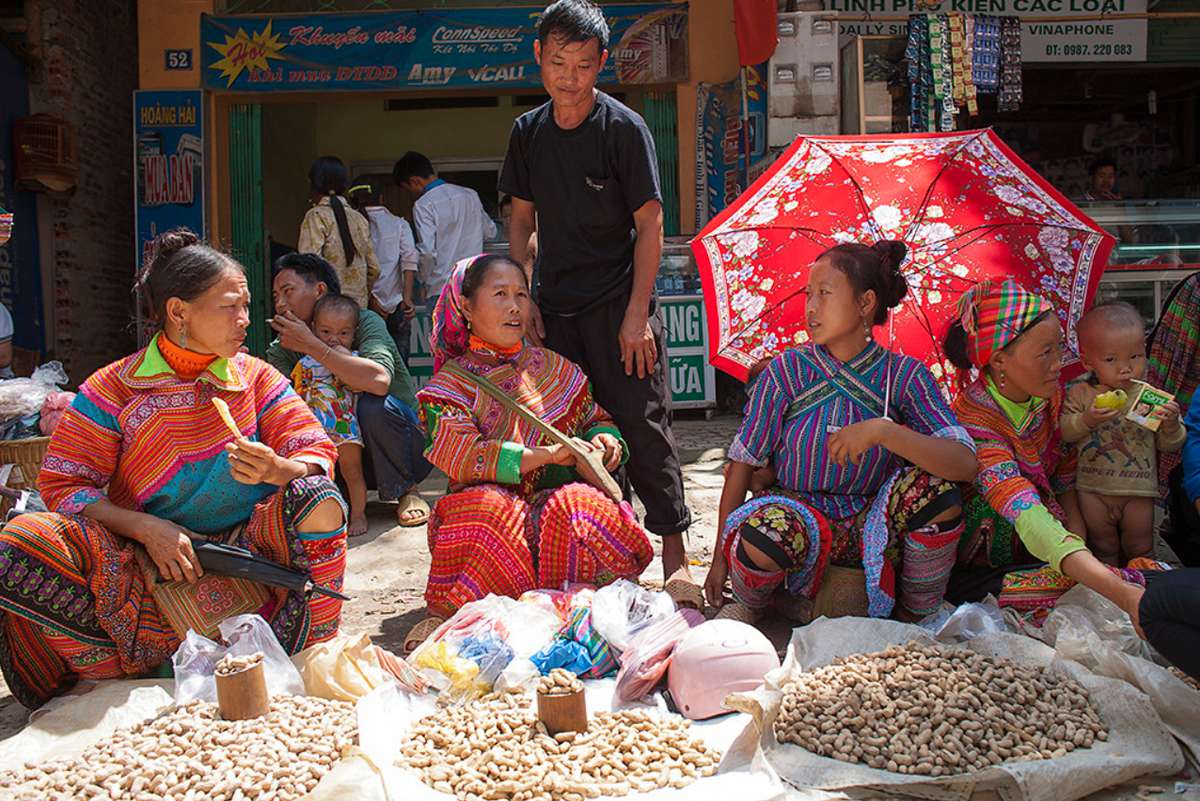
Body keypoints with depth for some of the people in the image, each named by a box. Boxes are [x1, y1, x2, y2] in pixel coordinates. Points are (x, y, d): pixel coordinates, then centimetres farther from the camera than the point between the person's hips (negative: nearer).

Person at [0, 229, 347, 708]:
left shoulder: (256, 378, 4)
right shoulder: (113, 389, -1)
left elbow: (317, 453, -3)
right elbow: (61, 485, -4)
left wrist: (275, 470, -27)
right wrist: (146, 528, -20)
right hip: (147, 561, 0)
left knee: (316, 498, -28)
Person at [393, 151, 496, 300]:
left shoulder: (422, 205, -8)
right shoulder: (470, 195, 10)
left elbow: (428, 251, -16)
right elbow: (490, 232, 21)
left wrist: (424, 282, 0)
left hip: (441, 287, -5)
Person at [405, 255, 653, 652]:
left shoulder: (553, 367, 15)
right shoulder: (454, 382, 3)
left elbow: (596, 418, 22)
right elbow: (460, 456, -13)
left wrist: (604, 439, -5)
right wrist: (548, 454, -18)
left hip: (556, 501, 2)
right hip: (492, 500, -2)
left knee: (581, 504, -32)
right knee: (486, 508, -36)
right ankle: (451, 615, -18)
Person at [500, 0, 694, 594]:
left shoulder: (624, 129, -7)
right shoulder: (528, 132, 8)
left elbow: (649, 223, -8)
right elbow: (521, 219, 13)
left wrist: (637, 312, -14)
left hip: (618, 302, -5)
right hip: (555, 307, 5)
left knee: (641, 426, -5)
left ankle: (674, 555, 3)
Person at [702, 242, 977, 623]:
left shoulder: (904, 375, -5)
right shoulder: (787, 371, -5)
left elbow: (965, 464, -18)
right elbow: (742, 463, -4)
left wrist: (882, 431, -32)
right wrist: (720, 559, -6)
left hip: (871, 531, 2)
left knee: (933, 486, -26)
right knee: (768, 532, -36)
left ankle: (915, 614, -1)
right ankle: (748, 605, 0)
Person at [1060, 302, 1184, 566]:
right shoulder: (1081, 393, -4)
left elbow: (1169, 445, 1)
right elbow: (1064, 432, -6)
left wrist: (1171, 425, -21)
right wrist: (1086, 421, -24)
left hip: (1139, 489, 0)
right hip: (1093, 488, 0)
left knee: (1139, 549, 13)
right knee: (1103, 547, 15)